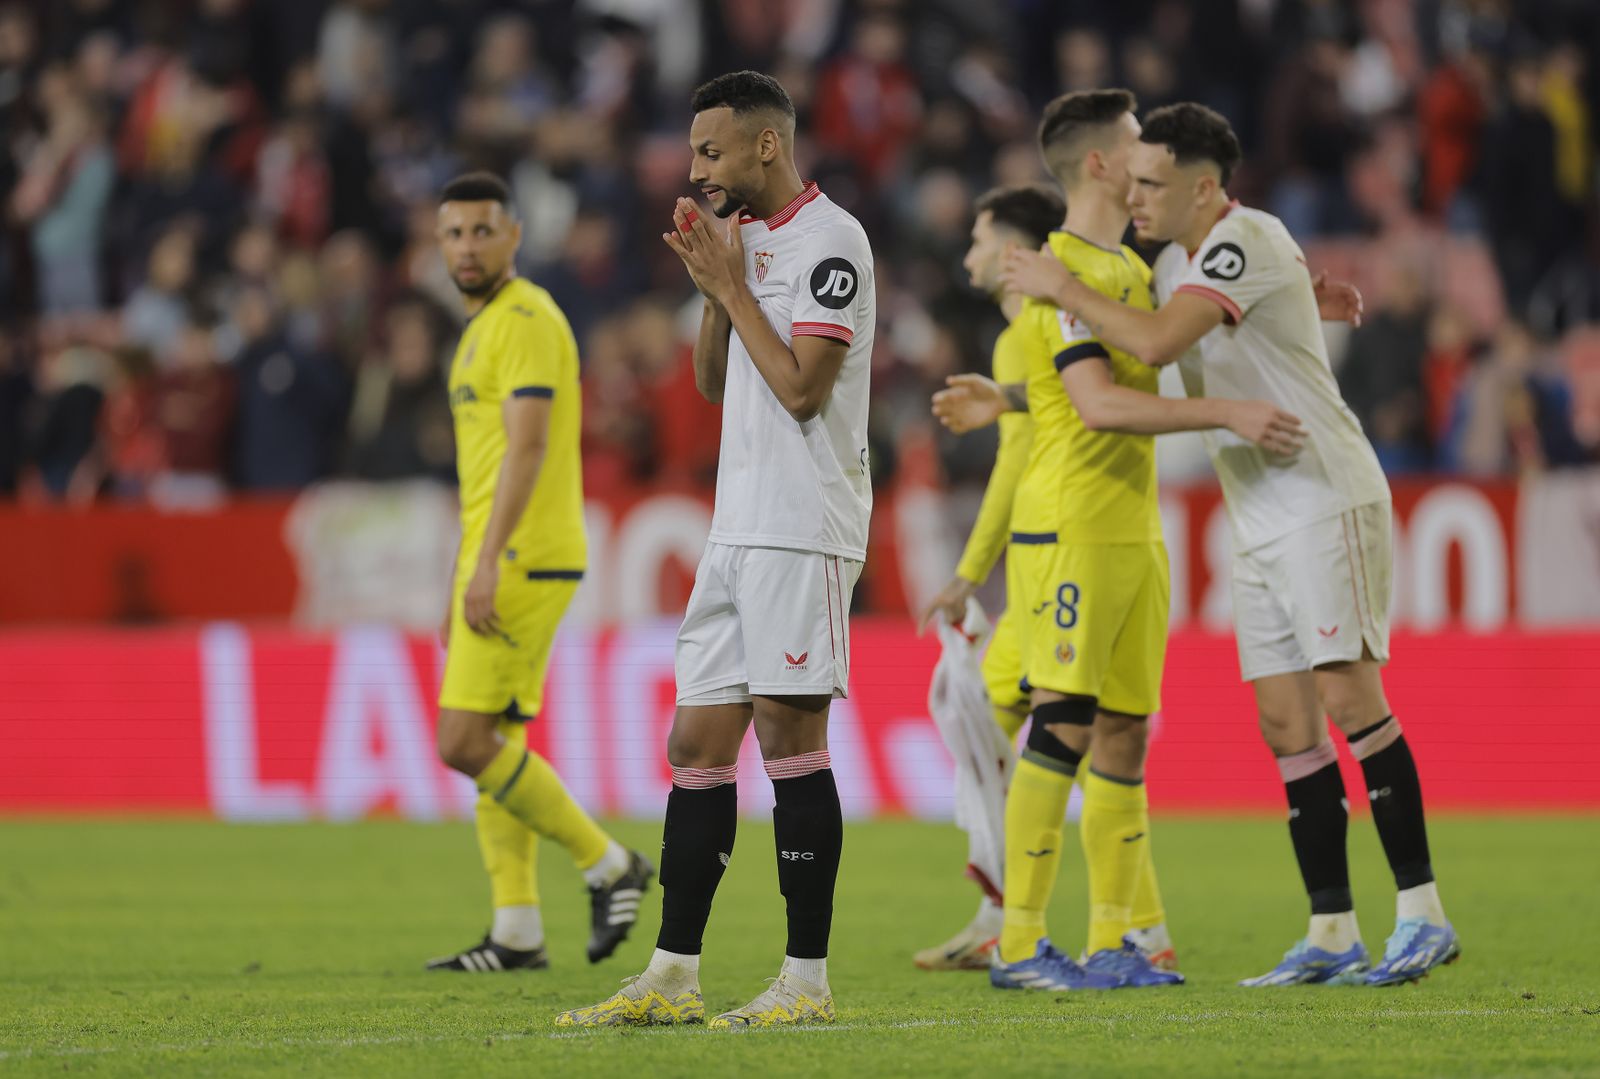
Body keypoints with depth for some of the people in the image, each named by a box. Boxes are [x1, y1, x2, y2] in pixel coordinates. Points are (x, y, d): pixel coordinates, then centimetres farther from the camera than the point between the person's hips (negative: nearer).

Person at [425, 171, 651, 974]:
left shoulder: (525, 320, -11)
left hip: (523, 561, -10)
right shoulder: (484, 328, 20)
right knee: (495, 744, 7)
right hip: (497, 565, 10)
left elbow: (527, 446, -21)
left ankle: (608, 865, -4)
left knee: (467, 742, -13)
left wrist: (487, 560, -27)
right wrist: (464, 587, 24)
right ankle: (517, 932, 7)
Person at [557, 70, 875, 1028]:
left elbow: (802, 388, -17)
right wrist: (715, 286, 6)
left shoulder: (829, 241, -10)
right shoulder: (749, 237, 18)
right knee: (698, 746, 6)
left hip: (804, 533, -9)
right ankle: (673, 977, 9)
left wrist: (732, 284, -10)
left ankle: (809, 982, -4)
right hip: (740, 527, 9)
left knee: (790, 738, -8)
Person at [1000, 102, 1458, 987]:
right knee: (1286, 723, 3)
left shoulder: (1247, 241, -16)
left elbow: (1156, 344, -27)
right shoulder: (1176, 264, 12)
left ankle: (1422, 914, -9)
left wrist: (1063, 289, -15)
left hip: (1327, 502, -9)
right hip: (1258, 523, 9)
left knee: (1346, 697, -13)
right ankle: (1331, 933, 4)